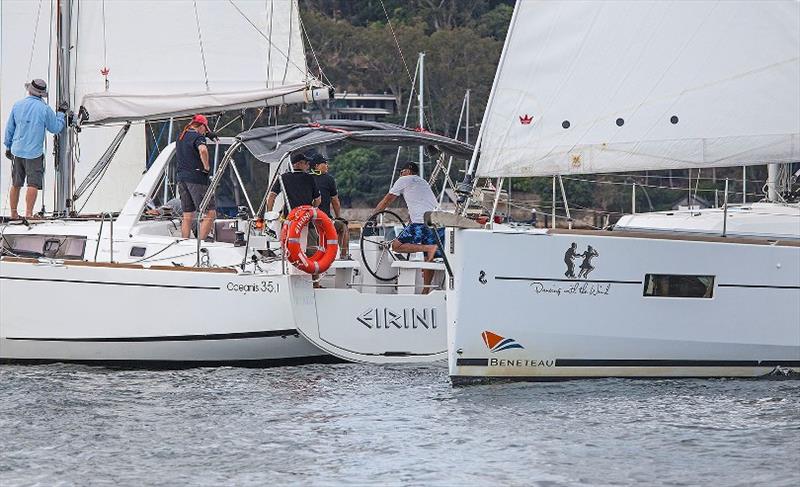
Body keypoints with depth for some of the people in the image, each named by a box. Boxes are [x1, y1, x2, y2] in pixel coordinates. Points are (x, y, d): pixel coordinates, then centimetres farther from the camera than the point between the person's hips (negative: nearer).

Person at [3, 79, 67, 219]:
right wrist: (61, 113, 16)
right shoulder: (44, 109, -10)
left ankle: (13, 214, 20)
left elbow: (9, 128, 11)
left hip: (17, 151, 5)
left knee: (16, 184, 14)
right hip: (34, 152, -5)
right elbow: (56, 128, 1)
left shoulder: (18, 105, 2)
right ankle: (28, 213, -10)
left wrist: (8, 147, 23)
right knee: (33, 184, -3)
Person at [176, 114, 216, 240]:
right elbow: (202, 150, -31)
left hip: (181, 178, 8)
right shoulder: (198, 137, -11)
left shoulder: (180, 138, 16)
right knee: (210, 214, -6)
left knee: (187, 216, 12)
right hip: (197, 178, -8)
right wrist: (206, 167, -18)